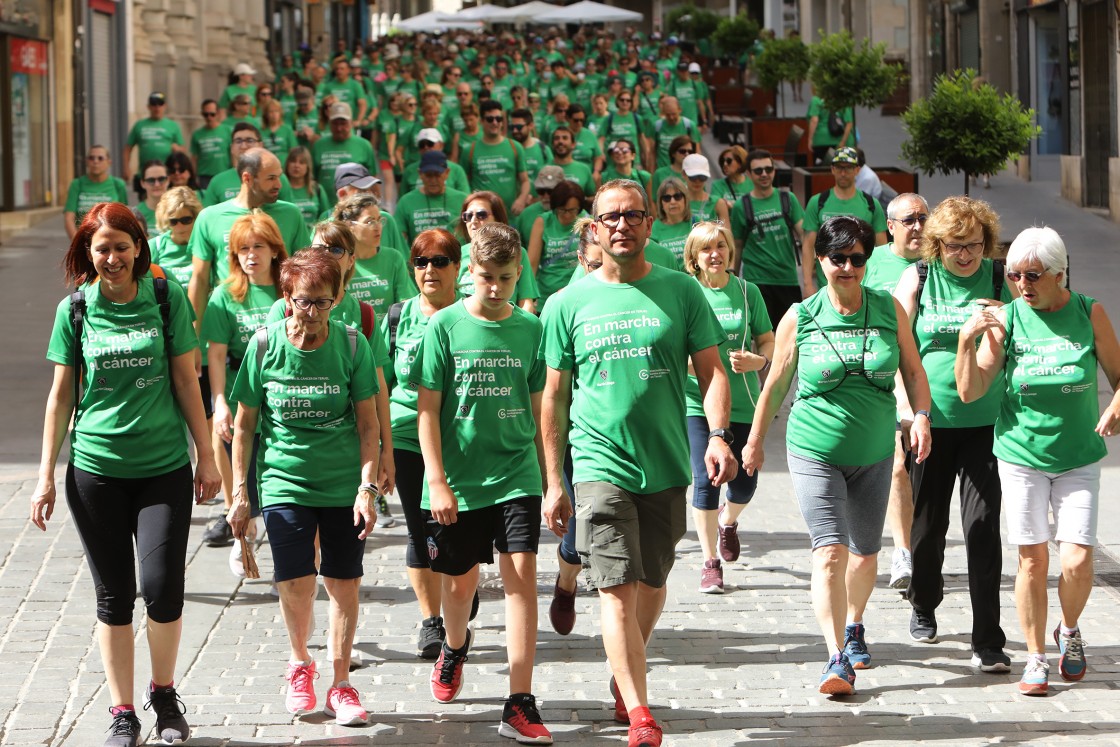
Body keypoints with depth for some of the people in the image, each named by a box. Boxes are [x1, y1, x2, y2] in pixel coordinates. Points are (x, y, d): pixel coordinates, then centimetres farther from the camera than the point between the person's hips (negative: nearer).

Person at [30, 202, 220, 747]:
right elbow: (61, 395, 6)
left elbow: (185, 380, 4)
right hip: (95, 470, 1)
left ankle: (164, 692, 18)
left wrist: (206, 456, 5)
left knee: (163, 589, -7)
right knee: (114, 595, 5)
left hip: (164, 467, -1)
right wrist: (46, 474, 5)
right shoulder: (75, 310, 1)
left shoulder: (166, 299, 0)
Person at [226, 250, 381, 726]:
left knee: (344, 585, 1)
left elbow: (367, 422, 0)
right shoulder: (265, 345, -5)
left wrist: (368, 486, -8)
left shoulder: (351, 344, -5)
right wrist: (239, 493, 3)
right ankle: (299, 663, 20)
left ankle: (340, 685, 17)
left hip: (343, 484, 1)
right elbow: (244, 424, 4)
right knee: (296, 584, -9)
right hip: (284, 480, -1)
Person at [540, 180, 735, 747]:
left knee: (652, 583, 13)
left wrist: (718, 434, -14)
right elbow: (553, 398, 8)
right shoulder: (568, 304, 3)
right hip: (600, 466, -2)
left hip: (666, 467, 2)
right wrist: (553, 482, 6)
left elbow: (711, 371, 4)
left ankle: (622, 680, 36)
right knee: (618, 590, -11)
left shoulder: (681, 291, 4)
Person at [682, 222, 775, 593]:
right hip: (698, 402, -2)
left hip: (743, 402, 2)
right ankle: (710, 563, 6)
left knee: (744, 482, 3)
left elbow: (769, 342, 7)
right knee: (705, 481, -8)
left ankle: (728, 520, 40)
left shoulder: (747, 292, 4)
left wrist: (758, 361, -15)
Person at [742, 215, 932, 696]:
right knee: (829, 551, -16)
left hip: (874, 453, 3)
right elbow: (775, 384, 7)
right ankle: (838, 658, -19)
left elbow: (913, 371, 8)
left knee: (865, 552, 14)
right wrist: (756, 439, 14)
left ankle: (853, 625, 42)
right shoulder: (799, 318, -4)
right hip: (815, 452, -3)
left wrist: (921, 415, -9)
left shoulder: (889, 310, 1)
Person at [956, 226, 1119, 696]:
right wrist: (968, 340, -20)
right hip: (1021, 455, 0)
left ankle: (1069, 630, 23)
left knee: (1078, 561, -7)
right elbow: (970, 392, -6)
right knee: (1033, 560, -1)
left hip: (1078, 458, 0)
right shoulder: (1006, 319, -5)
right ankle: (1036, 658, 15)